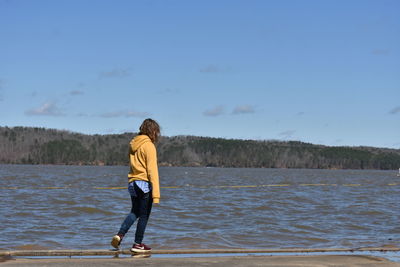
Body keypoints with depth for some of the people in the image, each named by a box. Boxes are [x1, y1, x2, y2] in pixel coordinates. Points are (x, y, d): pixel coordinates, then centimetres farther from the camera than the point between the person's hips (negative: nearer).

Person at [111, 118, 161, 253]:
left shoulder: (133, 144, 9)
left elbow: (133, 164, 13)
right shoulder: (149, 146, -13)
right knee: (144, 215, 6)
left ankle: (120, 235, 4)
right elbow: (152, 170, -16)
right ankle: (137, 244, 13)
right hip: (145, 184, -7)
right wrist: (156, 194, -16)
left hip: (132, 183, 7)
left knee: (134, 212, 20)